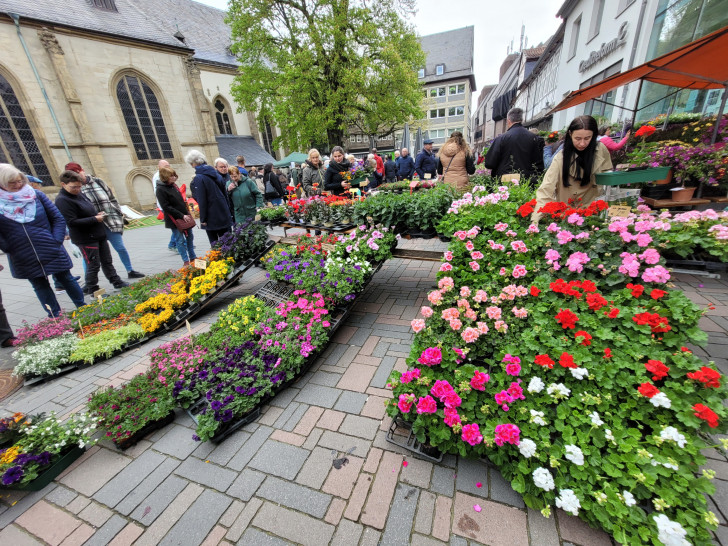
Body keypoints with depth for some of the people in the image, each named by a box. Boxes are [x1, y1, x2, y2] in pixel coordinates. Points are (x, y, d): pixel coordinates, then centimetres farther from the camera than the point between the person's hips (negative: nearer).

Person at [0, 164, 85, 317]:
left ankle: (83, 309, 20)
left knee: (66, 279, 8)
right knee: (40, 286, 10)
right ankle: (56, 318, 19)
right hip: (24, 259, 1)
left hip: (52, 252, -1)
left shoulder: (36, 195, 0)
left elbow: (58, 218, 2)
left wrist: (57, 240, -7)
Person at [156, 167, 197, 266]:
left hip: (185, 216, 7)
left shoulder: (174, 185, 9)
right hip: (174, 220, -7)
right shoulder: (160, 190, -13)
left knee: (190, 237, 13)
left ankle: (193, 257, 25)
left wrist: (187, 213, 10)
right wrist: (182, 216, -20)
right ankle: (186, 261, 8)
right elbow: (166, 207, -17)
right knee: (180, 240, 0)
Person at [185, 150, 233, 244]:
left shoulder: (198, 178, -13)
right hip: (224, 214, 6)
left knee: (214, 243, 5)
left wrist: (203, 219, -9)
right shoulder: (215, 173, 8)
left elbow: (201, 201, -15)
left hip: (211, 217, -6)